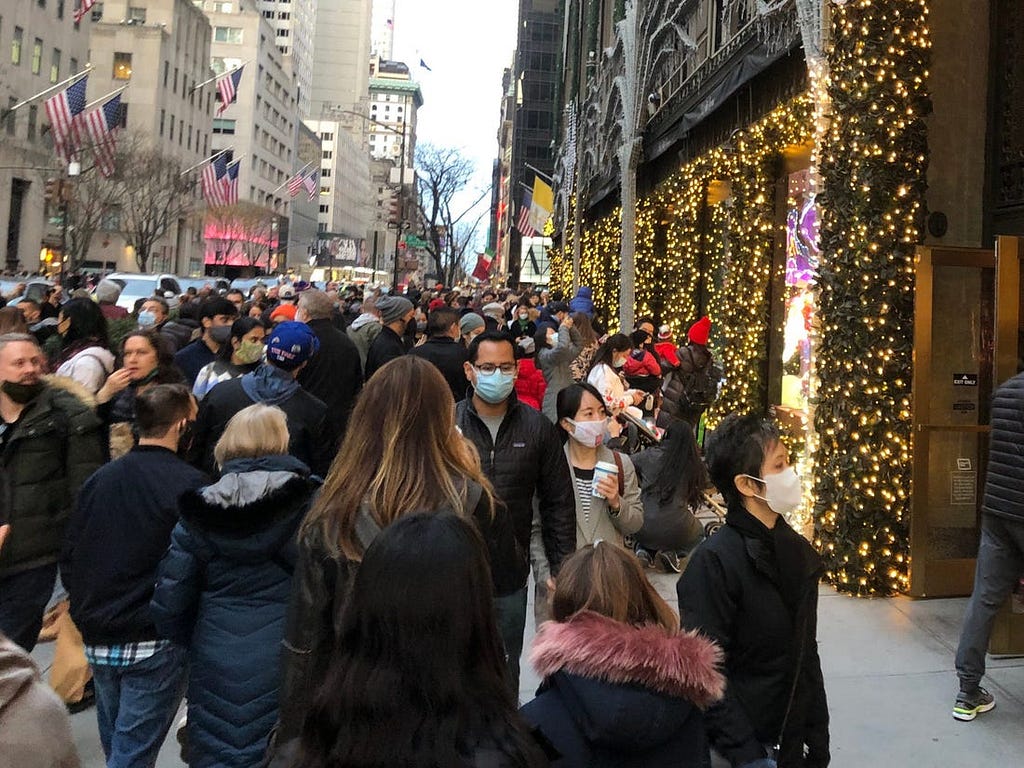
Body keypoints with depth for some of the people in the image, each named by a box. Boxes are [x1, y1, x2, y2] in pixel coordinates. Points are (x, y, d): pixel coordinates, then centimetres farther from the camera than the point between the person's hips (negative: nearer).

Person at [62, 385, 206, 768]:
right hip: (155, 643, -6)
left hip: (98, 640, 6)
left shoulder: (99, 479, 3)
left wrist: (88, 613, 18)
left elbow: (70, 559, 8)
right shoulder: (190, 484, -16)